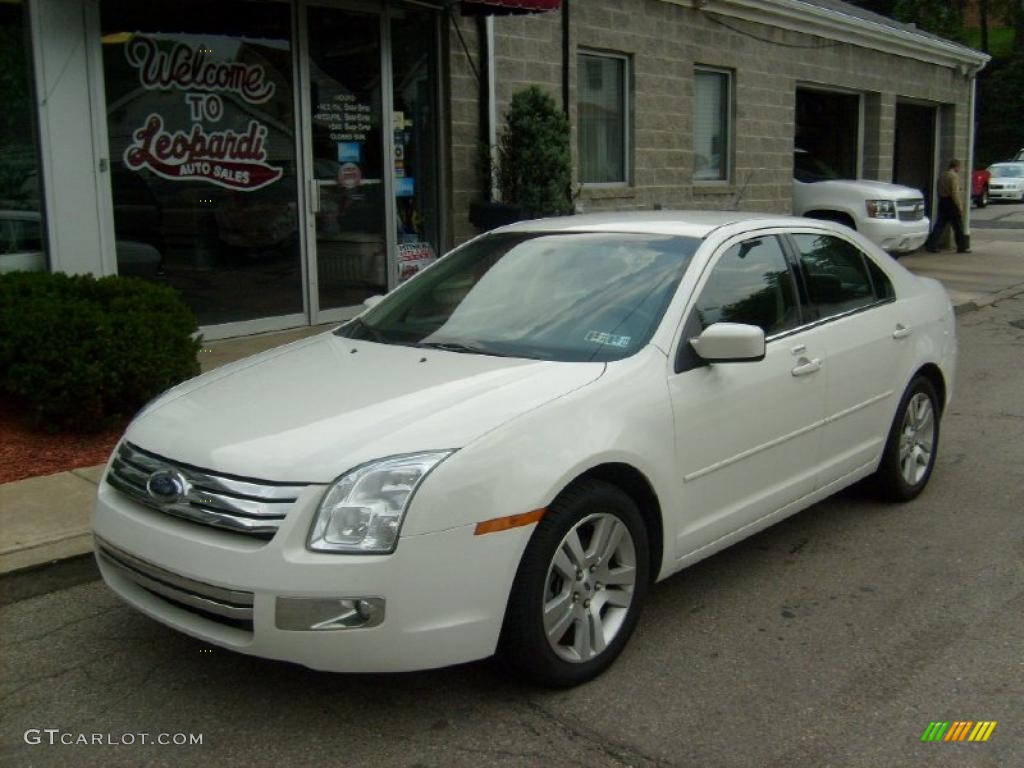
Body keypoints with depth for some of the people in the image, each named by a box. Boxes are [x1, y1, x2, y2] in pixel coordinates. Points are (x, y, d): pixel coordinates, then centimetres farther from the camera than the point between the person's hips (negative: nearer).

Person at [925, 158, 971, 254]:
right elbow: (955, 192, -19)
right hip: (951, 203, -7)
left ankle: (930, 245, 0)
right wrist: (960, 206, -16)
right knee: (958, 226, 2)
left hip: (942, 202, 7)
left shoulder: (942, 176, 13)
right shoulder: (954, 176, -12)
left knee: (939, 225, 7)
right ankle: (962, 247, 9)